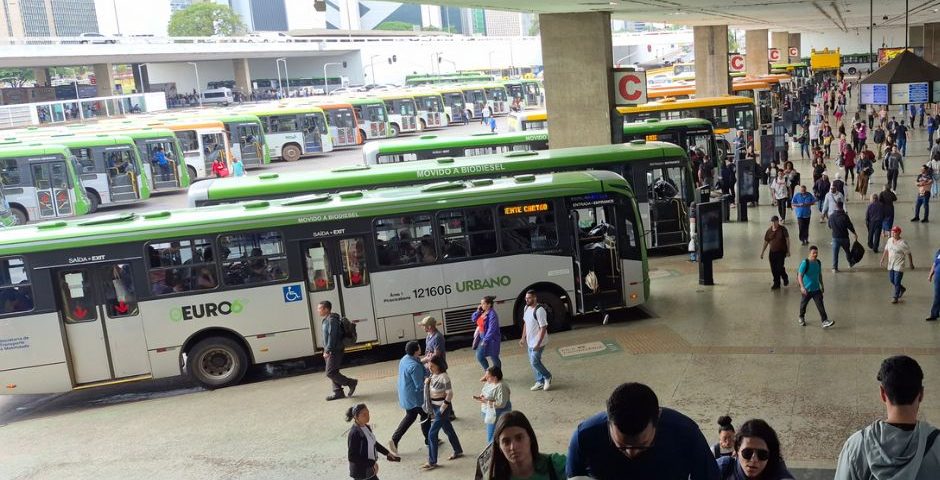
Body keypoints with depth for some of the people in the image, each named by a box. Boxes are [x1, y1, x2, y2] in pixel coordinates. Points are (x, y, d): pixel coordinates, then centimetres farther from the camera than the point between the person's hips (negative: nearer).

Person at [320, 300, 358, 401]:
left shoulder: (332, 320, -17)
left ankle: (351, 382, -2)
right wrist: (326, 350, 19)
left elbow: (332, 336, -22)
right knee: (333, 372, 12)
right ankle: (338, 392, 17)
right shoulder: (326, 320, 16)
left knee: (330, 373, -11)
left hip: (335, 351, -10)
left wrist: (327, 351, -22)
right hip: (331, 351, 10)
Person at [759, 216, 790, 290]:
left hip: (781, 251, -4)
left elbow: (787, 240, -5)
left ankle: (785, 277, 19)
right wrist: (762, 252, 7)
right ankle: (776, 284, 17)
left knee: (779, 267, -12)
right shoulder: (769, 231, 2)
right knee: (773, 269, 4)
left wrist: (788, 251, -8)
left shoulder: (783, 229, -7)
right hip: (772, 252, 4)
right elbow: (766, 242, 9)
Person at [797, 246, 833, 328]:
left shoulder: (818, 262, 2)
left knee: (820, 305, -5)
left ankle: (825, 321, -7)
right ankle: (801, 318, 37)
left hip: (816, 288, 4)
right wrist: (802, 286, -33)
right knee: (803, 304, 14)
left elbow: (819, 274, 17)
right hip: (806, 289, -4)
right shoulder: (805, 263, -17)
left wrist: (822, 285, 21)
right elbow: (799, 275, -22)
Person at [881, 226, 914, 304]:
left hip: (899, 266, -6)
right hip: (890, 265, 6)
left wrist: (911, 264, -5)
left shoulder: (903, 243, -18)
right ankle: (902, 289, 42)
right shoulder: (889, 240, 1)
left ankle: (896, 297, 12)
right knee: (892, 280, 16)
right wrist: (882, 259, 14)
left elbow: (908, 254, -10)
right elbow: (886, 250, 14)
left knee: (897, 282, -3)